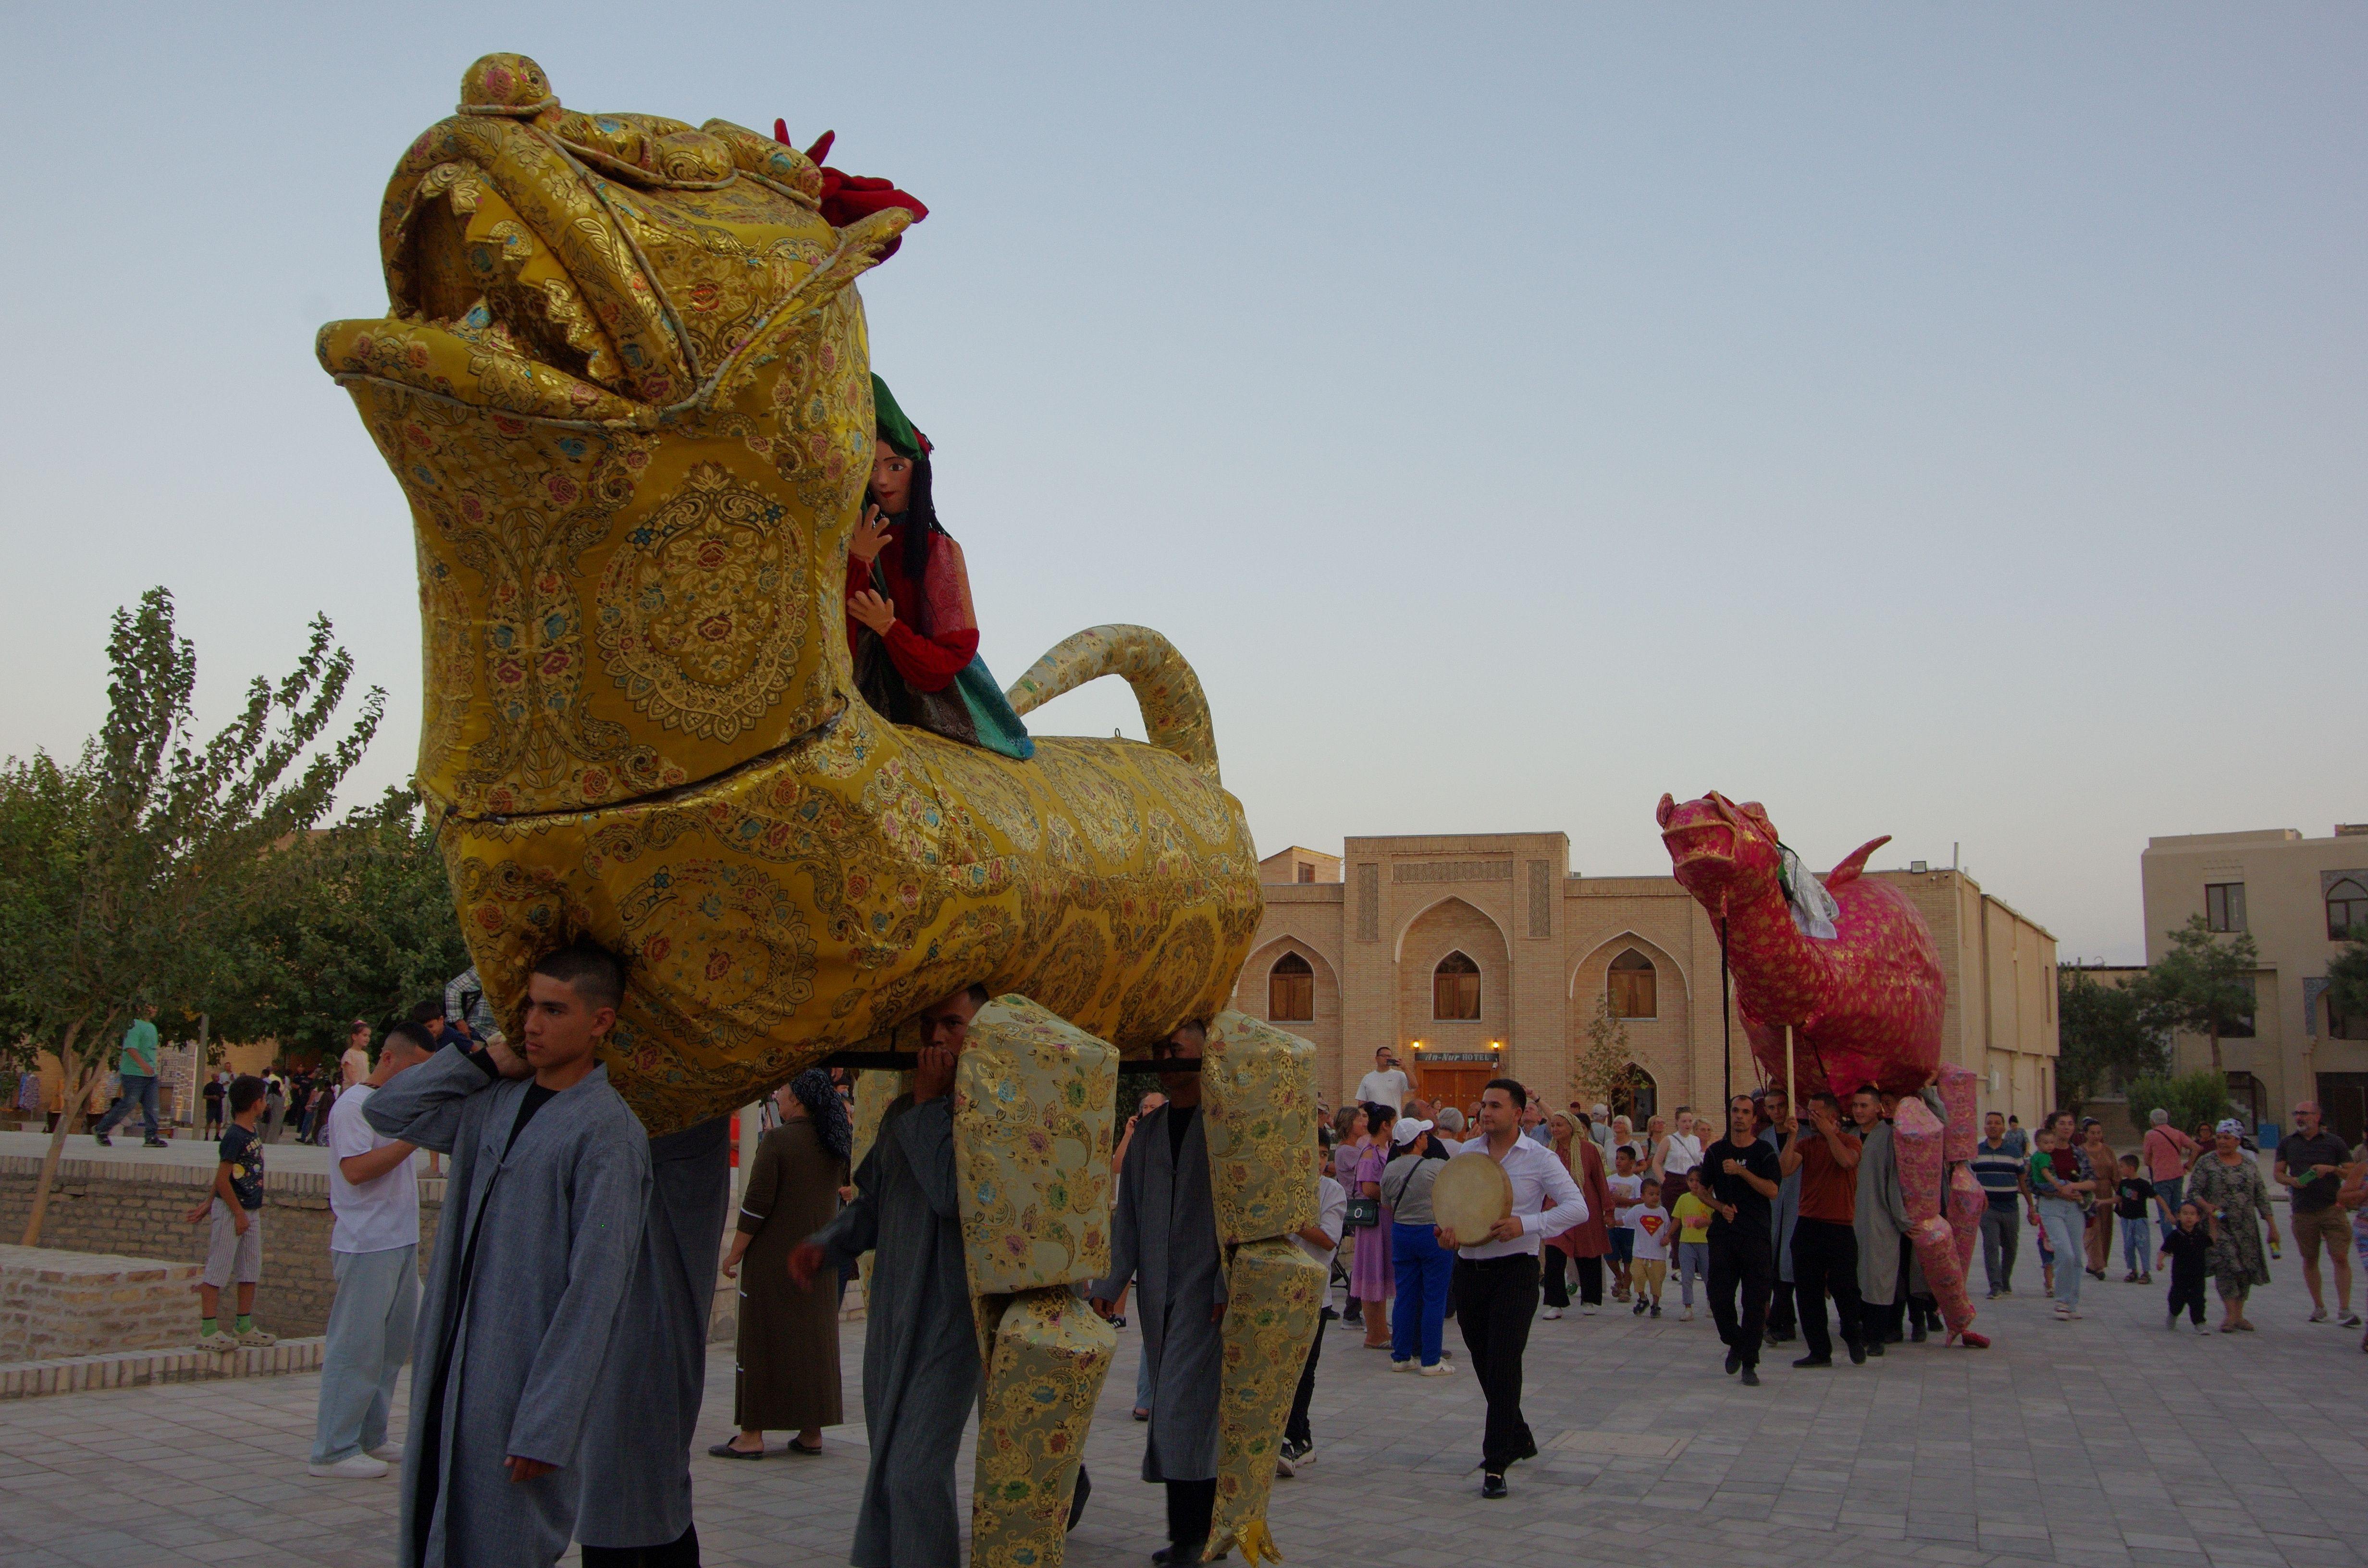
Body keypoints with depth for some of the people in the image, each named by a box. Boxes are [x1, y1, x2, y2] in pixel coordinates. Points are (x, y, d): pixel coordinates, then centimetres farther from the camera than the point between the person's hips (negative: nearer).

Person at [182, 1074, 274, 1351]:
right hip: (230, 1211, -9)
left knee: (251, 1271, 11)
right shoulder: (234, 1136, -17)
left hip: (251, 1211, 9)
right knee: (218, 1269, -3)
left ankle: (245, 1328, 18)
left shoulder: (252, 1135, 10)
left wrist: (208, 1204, 18)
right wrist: (239, 1213, -16)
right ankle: (208, 1331, 1)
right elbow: (222, 1179, -19)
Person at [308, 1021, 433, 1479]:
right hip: (368, 1247, -9)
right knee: (358, 1348, -6)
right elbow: (356, 1169, -23)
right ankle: (334, 1450, 0)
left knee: (394, 1346, 12)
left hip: (401, 1243, 9)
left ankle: (369, 1437, 21)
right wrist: (415, 1138, -24)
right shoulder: (354, 1105, -10)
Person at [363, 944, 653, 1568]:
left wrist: (546, 1427, -18)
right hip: (451, 1372, 7)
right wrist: (486, 1060, 5)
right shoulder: (494, 1102, 8)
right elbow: (387, 1111, 16)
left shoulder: (606, 1130, -14)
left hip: (529, 1376, -7)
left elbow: (594, 1289, -17)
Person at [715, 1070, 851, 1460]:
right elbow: (848, 1181, 25)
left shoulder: (776, 1142, -14)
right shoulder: (837, 1145, 4)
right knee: (815, 1339, 10)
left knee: (762, 1338, 1)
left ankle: (753, 1435, 3)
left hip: (773, 1259, -6)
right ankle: (812, 1431, 13)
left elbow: (757, 1204, -16)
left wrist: (734, 1254, -7)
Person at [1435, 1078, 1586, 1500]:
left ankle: (1496, 1464, -9)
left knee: (1503, 1363, -13)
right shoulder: (1465, 1154, 8)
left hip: (1515, 1268, -5)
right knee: (1484, 1365, 13)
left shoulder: (1540, 1159, -4)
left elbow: (1577, 1207, -10)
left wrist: (1526, 1223, -23)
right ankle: (1519, 1439, 34)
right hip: (1469, 1268, 5)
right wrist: (1447, 1232, -9)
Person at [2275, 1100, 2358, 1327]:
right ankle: (2319, 1306, 21)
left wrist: (2330, 1169, -15)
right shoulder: (2287, 1143, 8)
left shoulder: (2333, 1142, 1)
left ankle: (2344, 1310, -9)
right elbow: (2277, 1173, 10)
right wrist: (2292, 1181, -11)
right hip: (2302, 1212, 3)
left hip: (2332, 1208, -3)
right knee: (2309, 1260, 9)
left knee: (2340, 1257, -10)